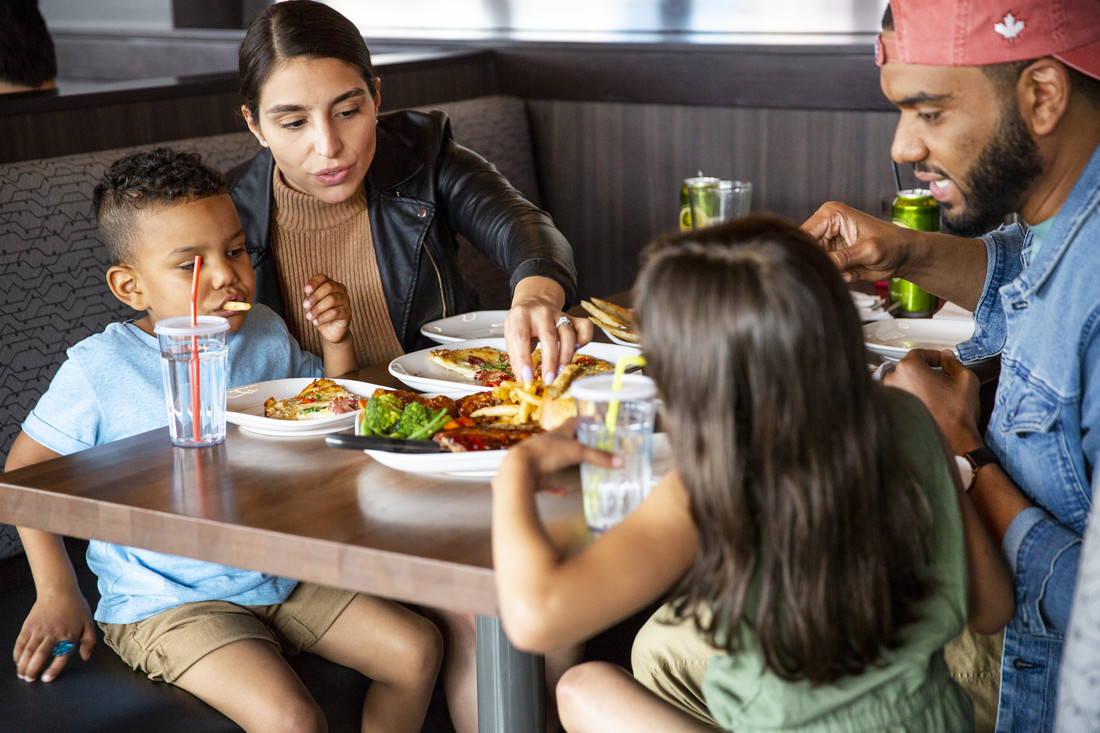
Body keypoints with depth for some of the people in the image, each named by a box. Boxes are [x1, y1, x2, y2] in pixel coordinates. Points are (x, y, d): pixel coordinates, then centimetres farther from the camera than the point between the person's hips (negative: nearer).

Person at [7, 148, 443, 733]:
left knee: (419, 649, -1)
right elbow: (25, 471, -2)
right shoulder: (99, 368, -13)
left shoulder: (267, 334, 2)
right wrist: (56, 592, -6)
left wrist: (336, 341, -1)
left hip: (281, 577, 6)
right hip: (166, 604, -6)